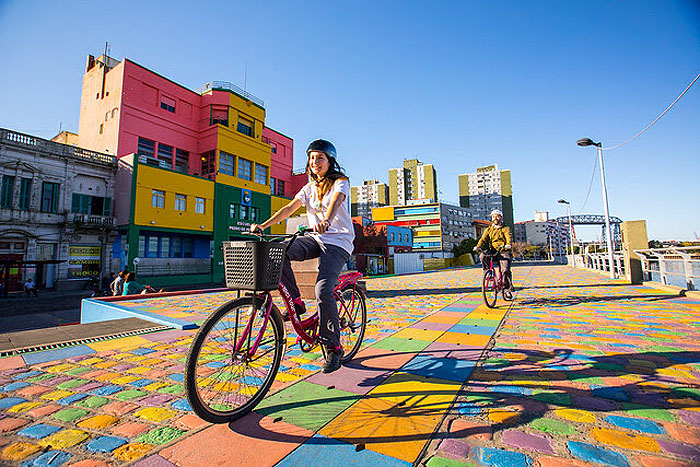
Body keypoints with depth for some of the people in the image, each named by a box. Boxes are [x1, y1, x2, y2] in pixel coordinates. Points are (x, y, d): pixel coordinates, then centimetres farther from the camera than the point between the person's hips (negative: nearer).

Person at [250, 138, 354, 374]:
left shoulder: (341, 182, -2)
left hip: (337, 242, -5)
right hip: (316, 239, 6)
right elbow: (289, 208, 5)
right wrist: (263, 225, -9)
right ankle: (296, 301, -6)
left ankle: (333, 347, -5)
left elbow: (336, 200, -25)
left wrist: (326, 221, -48)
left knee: (323, 290, -24)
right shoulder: (310, 187, 15)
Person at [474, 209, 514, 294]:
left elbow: (508, 237, -11)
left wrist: (508, 245, -35)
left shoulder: (505, 228, 9)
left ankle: (509, 287, -3)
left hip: (503, 252, -2)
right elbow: (483, 238, 0)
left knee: (505, 270, -18)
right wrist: (478, 246, -22)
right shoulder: (489, 229, 17)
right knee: (482, 256, -28)